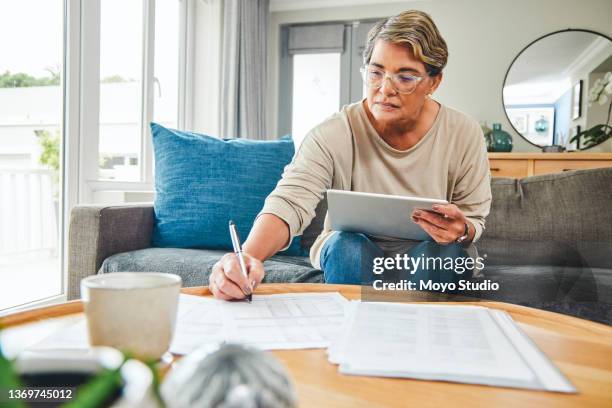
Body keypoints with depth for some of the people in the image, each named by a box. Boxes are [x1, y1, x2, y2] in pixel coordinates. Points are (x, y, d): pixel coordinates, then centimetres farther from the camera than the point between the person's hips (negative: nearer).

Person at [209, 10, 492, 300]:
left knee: (442, 250, -31)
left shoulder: (464, 134, -11)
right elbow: (289, 202, -31)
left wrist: (461, 230, -30)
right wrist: (248, 256, -52)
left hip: (432, 256, 1)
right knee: (348, 245, -33)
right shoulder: (332, 136, -18)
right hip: (348, 256, 0)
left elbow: (476, 220, -3)